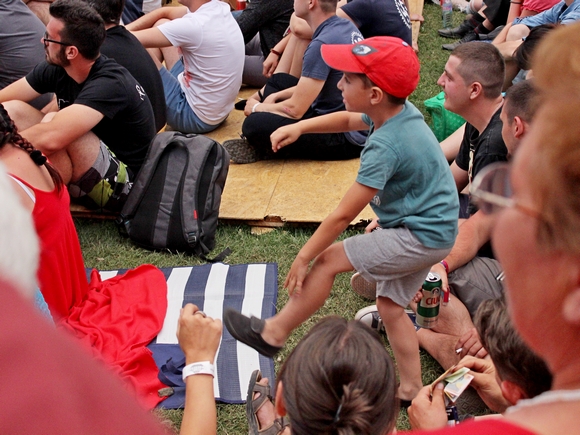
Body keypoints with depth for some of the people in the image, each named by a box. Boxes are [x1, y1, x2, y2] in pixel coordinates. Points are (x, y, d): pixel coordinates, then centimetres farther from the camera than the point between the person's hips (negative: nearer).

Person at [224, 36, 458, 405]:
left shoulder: (385, 147, -28)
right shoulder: (402, 111, -2)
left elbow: (343, 215, -23)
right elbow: (348, 121, 19)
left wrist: (303, 258, -13)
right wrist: (300, 127, 5)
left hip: (421, 237, -9)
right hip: (431, 229, 9)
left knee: (329, 258, -6)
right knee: (391, 305, 16)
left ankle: (273, 334, 8)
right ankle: (411, 389, 25)